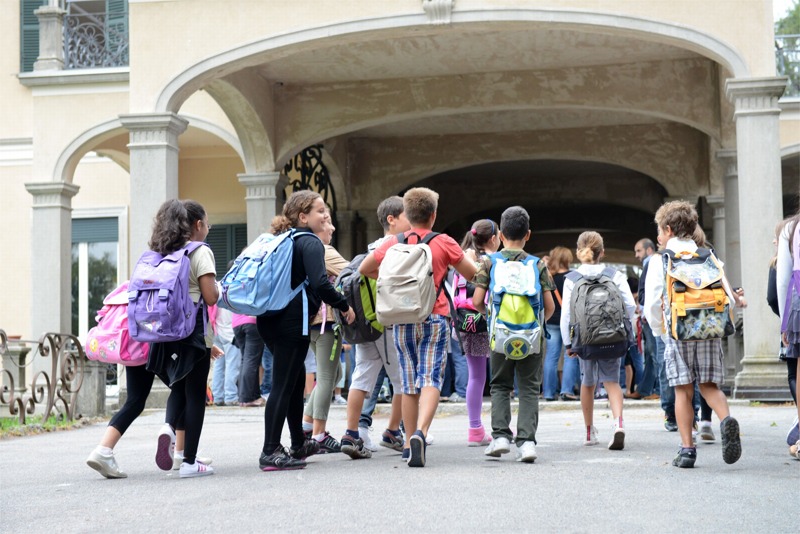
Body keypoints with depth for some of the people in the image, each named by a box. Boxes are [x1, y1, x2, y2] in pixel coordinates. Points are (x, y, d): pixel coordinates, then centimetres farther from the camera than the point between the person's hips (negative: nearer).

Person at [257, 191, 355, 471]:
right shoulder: (310, 243, -10)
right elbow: (320, 284, -22)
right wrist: (345, 306, -10)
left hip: (271, 319, 10)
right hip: (292, 321, -9)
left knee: (297, 378, 20)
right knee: (283, 385, -5)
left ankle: (299, 444, 31)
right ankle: (270, 453, -4)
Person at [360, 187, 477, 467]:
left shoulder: (393, 243, 3)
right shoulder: (444, 243, -3)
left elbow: (363, 269, 13)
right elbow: (472, 275, 7)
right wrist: (472, 258, 29)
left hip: (403, 320, 3)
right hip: (435, 318, -3)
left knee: (409, 384, 11)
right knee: (431, 380, -8)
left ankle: (409, 442, 16)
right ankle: (420, 433, -29)